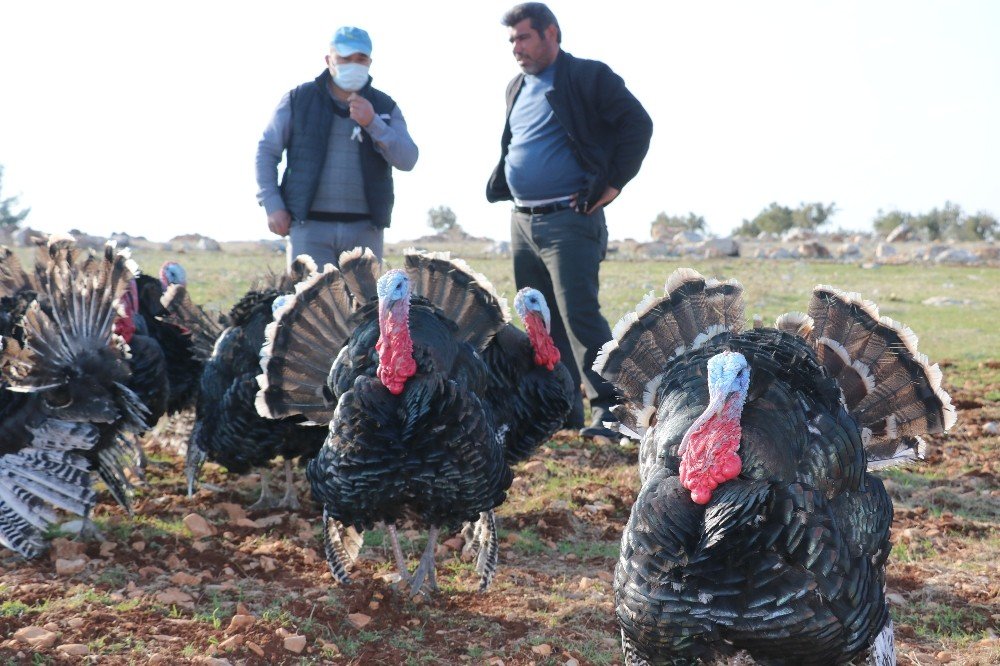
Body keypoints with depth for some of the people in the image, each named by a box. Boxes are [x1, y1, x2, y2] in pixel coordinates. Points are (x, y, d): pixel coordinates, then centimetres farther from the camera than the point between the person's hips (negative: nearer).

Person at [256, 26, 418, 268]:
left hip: (364, 230, 2)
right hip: (310, 227, -2)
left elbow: (407, 160, -2)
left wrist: (372, 123, -16)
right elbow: (267, 151, 8)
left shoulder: (385, 107, 9)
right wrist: (272, 205, -3)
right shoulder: (298, 100, 6)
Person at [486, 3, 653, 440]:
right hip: (522, 222, 8)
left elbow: (638, 124, -10)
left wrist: (613, 183, -12)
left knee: (579, 315, -13)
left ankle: (607, 410, -9)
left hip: (569, 220, -8)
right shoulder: (517, 89, 17)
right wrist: (498, 185, 15)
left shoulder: (588, 77, -6)